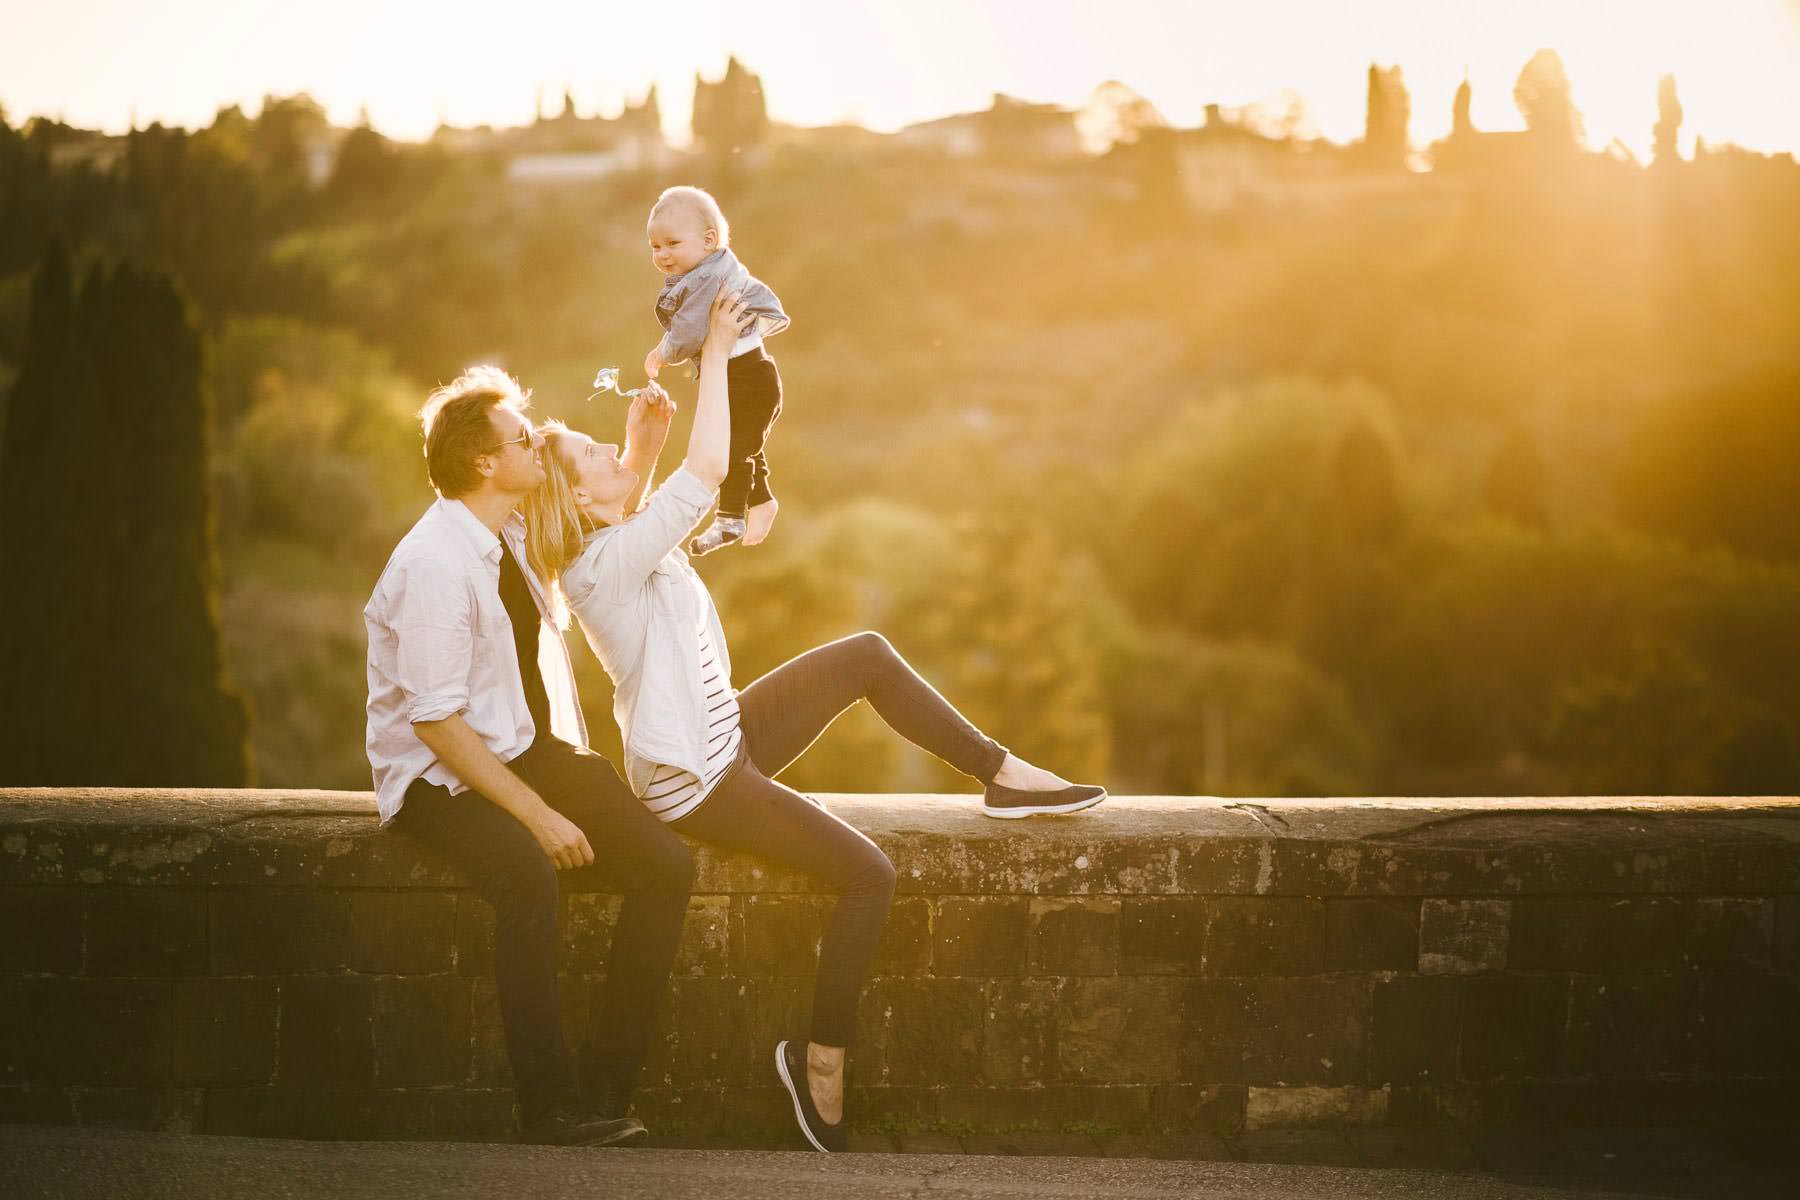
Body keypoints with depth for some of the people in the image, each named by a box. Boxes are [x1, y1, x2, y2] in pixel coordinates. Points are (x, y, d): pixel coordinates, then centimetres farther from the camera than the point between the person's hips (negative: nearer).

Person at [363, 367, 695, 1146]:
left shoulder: (515, 533, 7)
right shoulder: (433, 563, -19)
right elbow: (437, 722, -22)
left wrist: (640, 446, 16)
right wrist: (536, 814, -26)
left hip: (532, 750, 8)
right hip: (443, 776, -8)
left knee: (665, 863, -15)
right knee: (529, 877, -37)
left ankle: (614, 1093, -10)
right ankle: (548, 1107, -27)